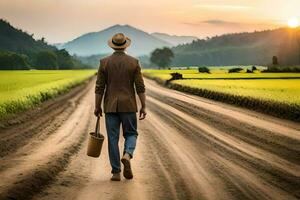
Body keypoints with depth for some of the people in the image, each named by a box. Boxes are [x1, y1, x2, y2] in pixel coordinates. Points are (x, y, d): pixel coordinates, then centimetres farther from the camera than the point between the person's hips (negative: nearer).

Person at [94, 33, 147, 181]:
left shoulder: (104, 62, -1)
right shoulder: (134, 62, -2)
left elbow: (99, 87, -2)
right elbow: (140, 87, -4)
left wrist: (97, 107, 7)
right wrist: (143, 106, 1)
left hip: (111, 106, 1)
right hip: (128, 106, 0)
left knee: (113, 138, 6)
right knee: (131, 134, 14)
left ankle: (116, 172, 4)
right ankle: (127, 155, -16)